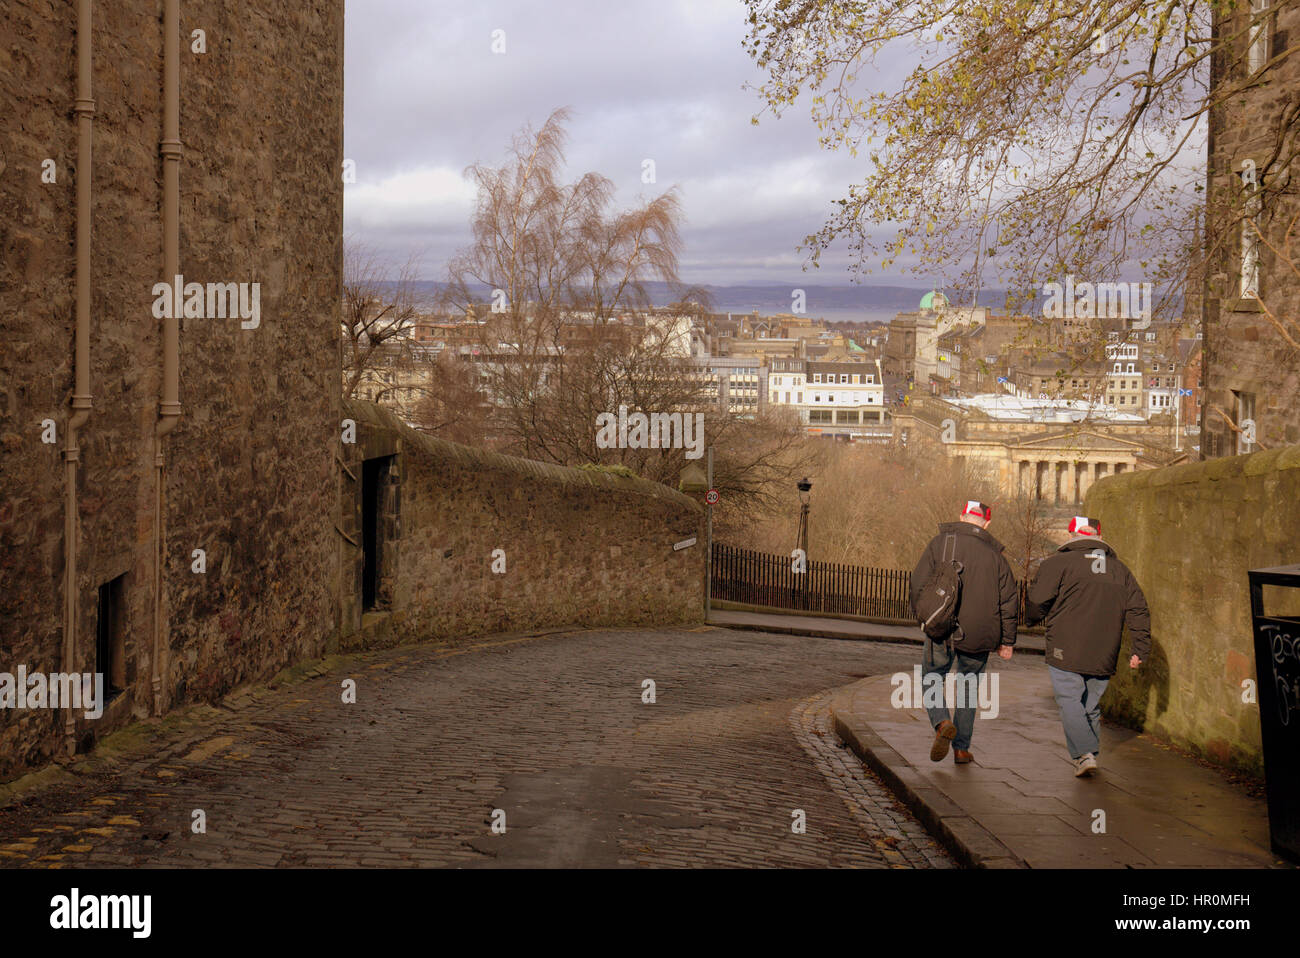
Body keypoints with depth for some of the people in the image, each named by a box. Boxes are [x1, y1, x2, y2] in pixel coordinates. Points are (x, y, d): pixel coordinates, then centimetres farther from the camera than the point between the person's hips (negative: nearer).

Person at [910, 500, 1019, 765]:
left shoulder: (940, 542, -1)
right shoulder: (994, 554, 4)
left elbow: (919, 583, -4)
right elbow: (1009, 600, 5)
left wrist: (922, 616, 13)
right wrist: (1007, 640, 14)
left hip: (943, 631, -2)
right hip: (979, 635, 2)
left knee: (931, 680, 14)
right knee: (968, 687, 17)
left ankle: (942, 724, -14)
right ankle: (961, 748, 17)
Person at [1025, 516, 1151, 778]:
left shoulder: (1058, 563, -3)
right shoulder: (1120, 569, 14)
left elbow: (1036, 602, -9)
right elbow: (1139, 611, 12)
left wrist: (1031, 619, 13)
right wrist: (1141, 649, 13)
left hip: (1066, 653, -5)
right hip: (1103, 657, 5)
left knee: (1070, 701, -2)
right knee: (1092, 705, 15)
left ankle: (1083, 754, -16)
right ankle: (1091, 755, 20)